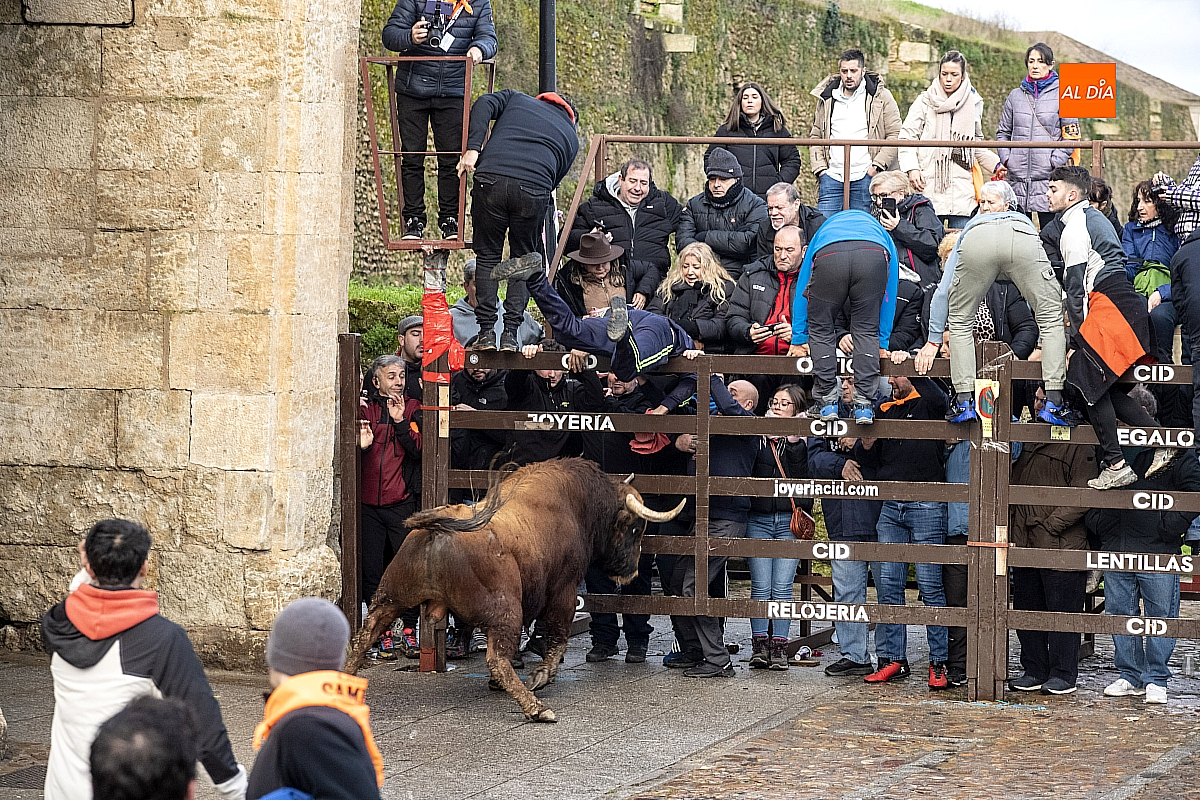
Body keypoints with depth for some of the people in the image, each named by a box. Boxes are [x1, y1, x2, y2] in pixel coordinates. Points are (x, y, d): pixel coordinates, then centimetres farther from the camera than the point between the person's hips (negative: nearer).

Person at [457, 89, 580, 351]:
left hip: (491, 180, 0)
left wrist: (472, 148, -1)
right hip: (534, 189, 0)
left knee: (487, 256, 13)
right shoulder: (571, 139, 29)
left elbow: (484, 105, 9)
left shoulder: (516, 99, 30)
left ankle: (486, 332, 6)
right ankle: (511, 334, 7)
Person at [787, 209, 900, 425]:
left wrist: (798, 340, 46)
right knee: (866, 332, 14)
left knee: (821, 329, 16)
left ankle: (826, 402, 14)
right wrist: (883, 342, 48)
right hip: (873, 256, 1)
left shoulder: (823, 231, 45)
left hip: (828, 255, -1)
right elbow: (889, 296, 43)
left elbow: (802, 289, 43)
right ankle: (864, 405, 6)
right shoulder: (882, 234, 44)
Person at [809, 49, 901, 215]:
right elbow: (815, 136, 19)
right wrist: (820, 168, 5)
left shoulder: (881, 97, 3)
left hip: (864, 177, -3)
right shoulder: (827, 99, 14)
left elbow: (895, 135, 0)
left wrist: (877, 166, -8)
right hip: (831, 176, 3)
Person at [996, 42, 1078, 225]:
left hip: (1048, 177, -4)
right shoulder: (1016, 96, 14)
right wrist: (1005, 159, 4)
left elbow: (1070, 135, 0)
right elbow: (1003, 132, 20)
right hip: (1017, 177, 4)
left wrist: (1055, 163, -10)